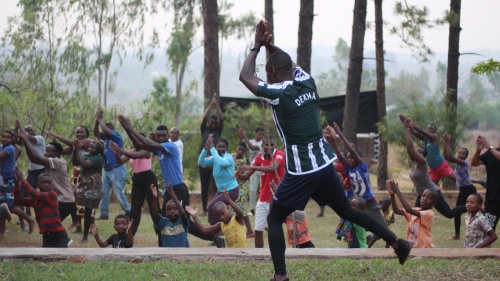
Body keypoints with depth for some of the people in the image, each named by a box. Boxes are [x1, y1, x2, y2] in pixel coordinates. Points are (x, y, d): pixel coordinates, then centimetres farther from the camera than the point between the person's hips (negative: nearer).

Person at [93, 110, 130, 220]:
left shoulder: (117, 136, -8)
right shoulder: (106, 137, 14)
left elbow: (106, 129, -20)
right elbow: (96, 133, 12)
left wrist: (100, 119, -7)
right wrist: (97, 120, 1)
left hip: (117, 170, -8)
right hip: (107, 170, 8)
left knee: (118, 192, -9)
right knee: (104, 193, 8)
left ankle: (128, 212, 0)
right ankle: (104, 214, 14)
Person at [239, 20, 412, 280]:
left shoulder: (278, 93, -14)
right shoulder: (308, 82, 4)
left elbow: (245, 76, -3)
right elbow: (288, 63, 25)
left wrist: (257, 46, 6)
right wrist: (269, 45, 14)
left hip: (301, 170, -7)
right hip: (324, 163, 7)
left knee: (274, 220, 5)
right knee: (346, 211, 22)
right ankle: (397, 243, 22)